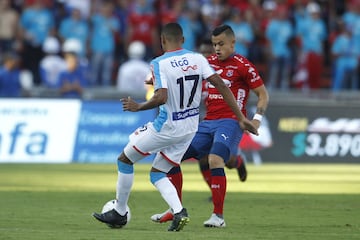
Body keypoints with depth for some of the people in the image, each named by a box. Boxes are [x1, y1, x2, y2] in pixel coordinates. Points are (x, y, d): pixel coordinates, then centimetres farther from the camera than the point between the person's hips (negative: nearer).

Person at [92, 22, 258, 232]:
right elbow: (221, 85, -7)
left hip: (166, 127, -6)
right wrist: (241, 117, -5)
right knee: (157, 174, 18)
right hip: (190, 129, 6)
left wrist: (138, 107, -9)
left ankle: (120, 213, 22)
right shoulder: (198, 59, 0)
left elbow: (161, 98, -27)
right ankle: (179, 211, -4)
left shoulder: (159, 64, -16)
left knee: (125, 159, 14)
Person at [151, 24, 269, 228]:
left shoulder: (243, 66, -4)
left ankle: (218, 216, -21)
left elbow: (263, 94, -1)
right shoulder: (210, 62, 13)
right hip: (208, 123, 7)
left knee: (215, 159, -29)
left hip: (230, 122, -7)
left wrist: (257, 118, -16)